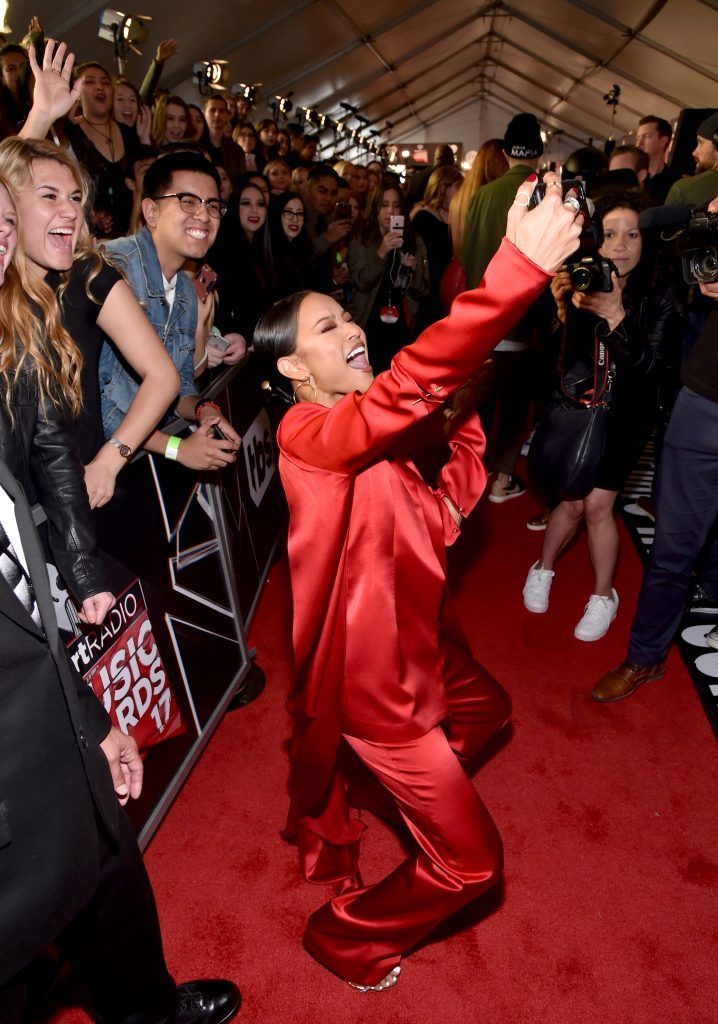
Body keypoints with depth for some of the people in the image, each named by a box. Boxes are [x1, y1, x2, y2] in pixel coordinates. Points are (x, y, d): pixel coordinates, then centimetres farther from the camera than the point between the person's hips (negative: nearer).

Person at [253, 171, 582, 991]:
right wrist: (520, 267, -49)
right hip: (376, 682, -9)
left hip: (419, 647, 9)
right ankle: (347, 937, 30)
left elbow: (435, 521, 3)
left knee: (487, 709, 34)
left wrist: (468, 427, -9)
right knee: (470, 862, 4)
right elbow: (412, 381, -44)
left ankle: (402, 795, 55)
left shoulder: (378, 438, 4)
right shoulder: (305, 432, -25)